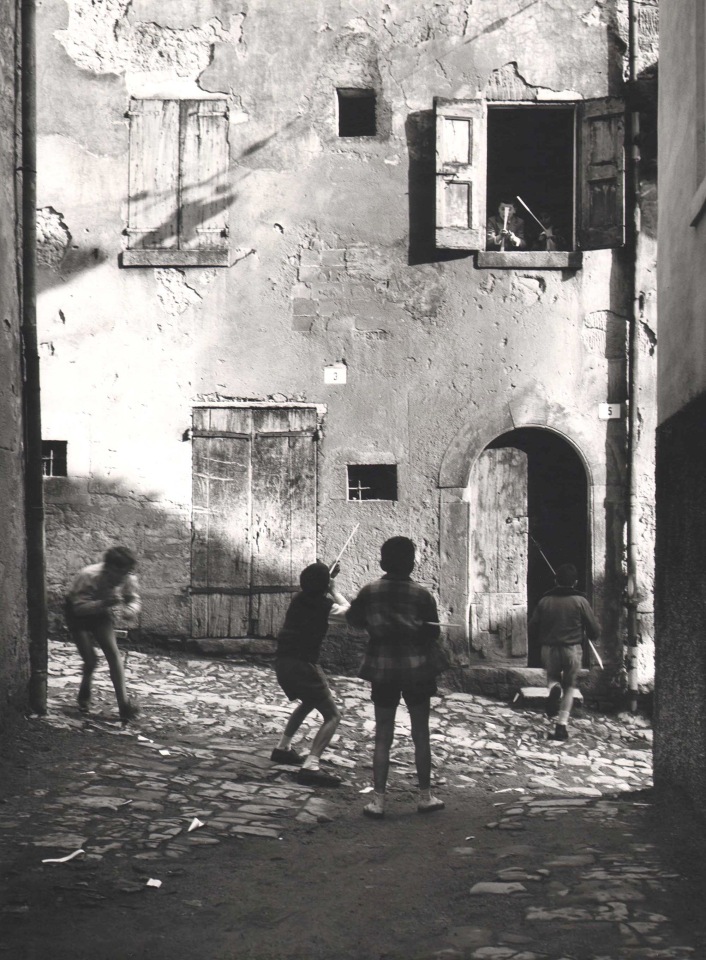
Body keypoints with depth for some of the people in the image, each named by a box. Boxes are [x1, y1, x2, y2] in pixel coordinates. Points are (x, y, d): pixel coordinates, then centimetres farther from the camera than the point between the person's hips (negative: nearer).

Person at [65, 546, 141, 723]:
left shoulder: (129, 579, -23)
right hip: (78, 615, -3)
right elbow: (78, 607, -36)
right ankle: (84, 695, 23)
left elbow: (134, 600, -9)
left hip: (102, 615, 3)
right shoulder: (88, 576, -36)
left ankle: (124, 703, -16)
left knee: (113, 653, -15)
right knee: (90, 660, -10)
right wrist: (103, 604, -52)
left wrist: (127, 610, -34)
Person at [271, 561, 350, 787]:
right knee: (332, 716, -8)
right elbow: (346, 609, 13)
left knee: (308, 702, 34)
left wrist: (328, 577, 41)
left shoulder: (299, 598, 11)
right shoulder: (322, 604, -8)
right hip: (302, 665, -9)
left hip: (283, 662, 9)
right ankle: (311, 766, -24)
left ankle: (282, 748, 41)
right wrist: (333, 589, 24)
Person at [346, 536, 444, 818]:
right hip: (416, 669, -1)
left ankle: (378, 800, 4)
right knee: (420, 735, 11)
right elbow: (433, 633, -4)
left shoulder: (370, 592, -5)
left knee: (383, 737, 7)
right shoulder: (421, 595, -10)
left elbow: (354, 619, 9)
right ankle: (425, 796, 18)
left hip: (382, 670, 1)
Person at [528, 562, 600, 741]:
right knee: (569, 686, 16)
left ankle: (554, 688, -9)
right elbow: (594, 630, -3)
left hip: (549, 649, 1)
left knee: (553, 676, 28)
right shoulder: (580, 601, -5)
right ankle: (562, 726, 6)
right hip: (572, 649, -1)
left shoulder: (545, 601, 0)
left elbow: (532, 629, 3)